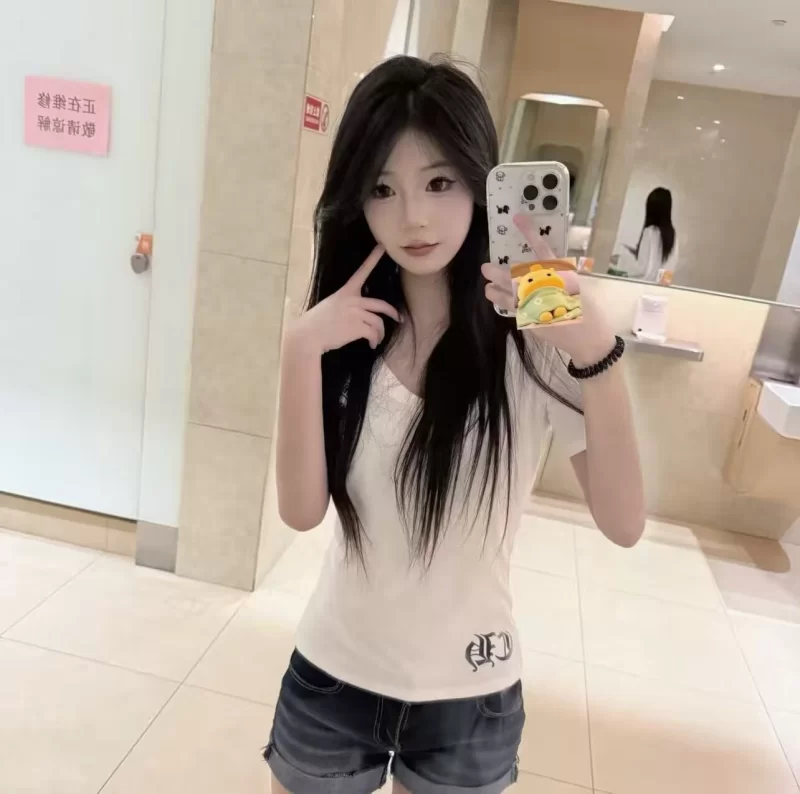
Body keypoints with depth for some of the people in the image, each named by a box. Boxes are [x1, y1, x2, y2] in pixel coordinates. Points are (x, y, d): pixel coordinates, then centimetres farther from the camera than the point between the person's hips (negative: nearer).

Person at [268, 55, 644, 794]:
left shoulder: (533, 335, -14)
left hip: (469, 693, -1)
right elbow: (302, 510, -13)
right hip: (335, 672, 2)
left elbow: (624, 524, -21)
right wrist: (301, 351, -25)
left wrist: (597, 353, -35)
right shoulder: (348, 332, -5)